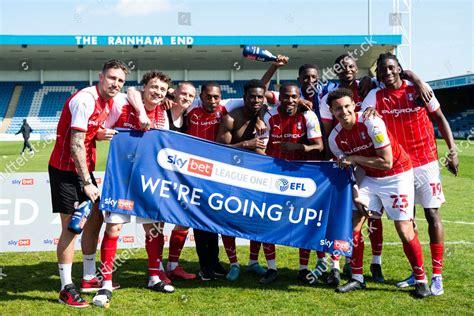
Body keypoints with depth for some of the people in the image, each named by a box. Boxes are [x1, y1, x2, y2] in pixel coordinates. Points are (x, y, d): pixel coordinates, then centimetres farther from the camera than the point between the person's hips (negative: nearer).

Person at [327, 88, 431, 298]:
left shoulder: (372, 124, -25)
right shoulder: (335, 138, -7)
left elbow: (387, 163, -25)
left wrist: (354, 158, -22)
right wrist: (356, 195, -12)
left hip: (397, 175, -5)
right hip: (370, 178, 6)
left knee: (404, 230, -9)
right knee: (352, 223, -3)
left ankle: (421, 281, 9)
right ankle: (357, 279, 11)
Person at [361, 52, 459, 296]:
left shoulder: (418, 89, -3)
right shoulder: (376, 96, 1)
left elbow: (440, 118, 5)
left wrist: (452, 149, -2)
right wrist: (368, 111, -35)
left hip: (425, 162, -2)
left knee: (432, 214, -3)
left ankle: (437, 275, 3)